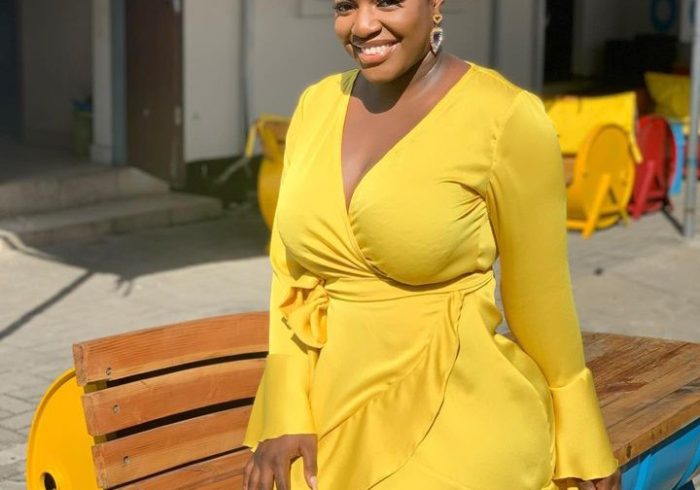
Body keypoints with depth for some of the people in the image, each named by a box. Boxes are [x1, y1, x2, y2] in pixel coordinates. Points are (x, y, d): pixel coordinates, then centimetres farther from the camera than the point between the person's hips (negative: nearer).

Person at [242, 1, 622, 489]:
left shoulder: (506, 118, -12)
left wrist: (584, 445, 4)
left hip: (458, 437, -5)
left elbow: (540, 295, -5)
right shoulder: (317, 106, 3)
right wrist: (286, 416, -4)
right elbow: (292, 274, 6)